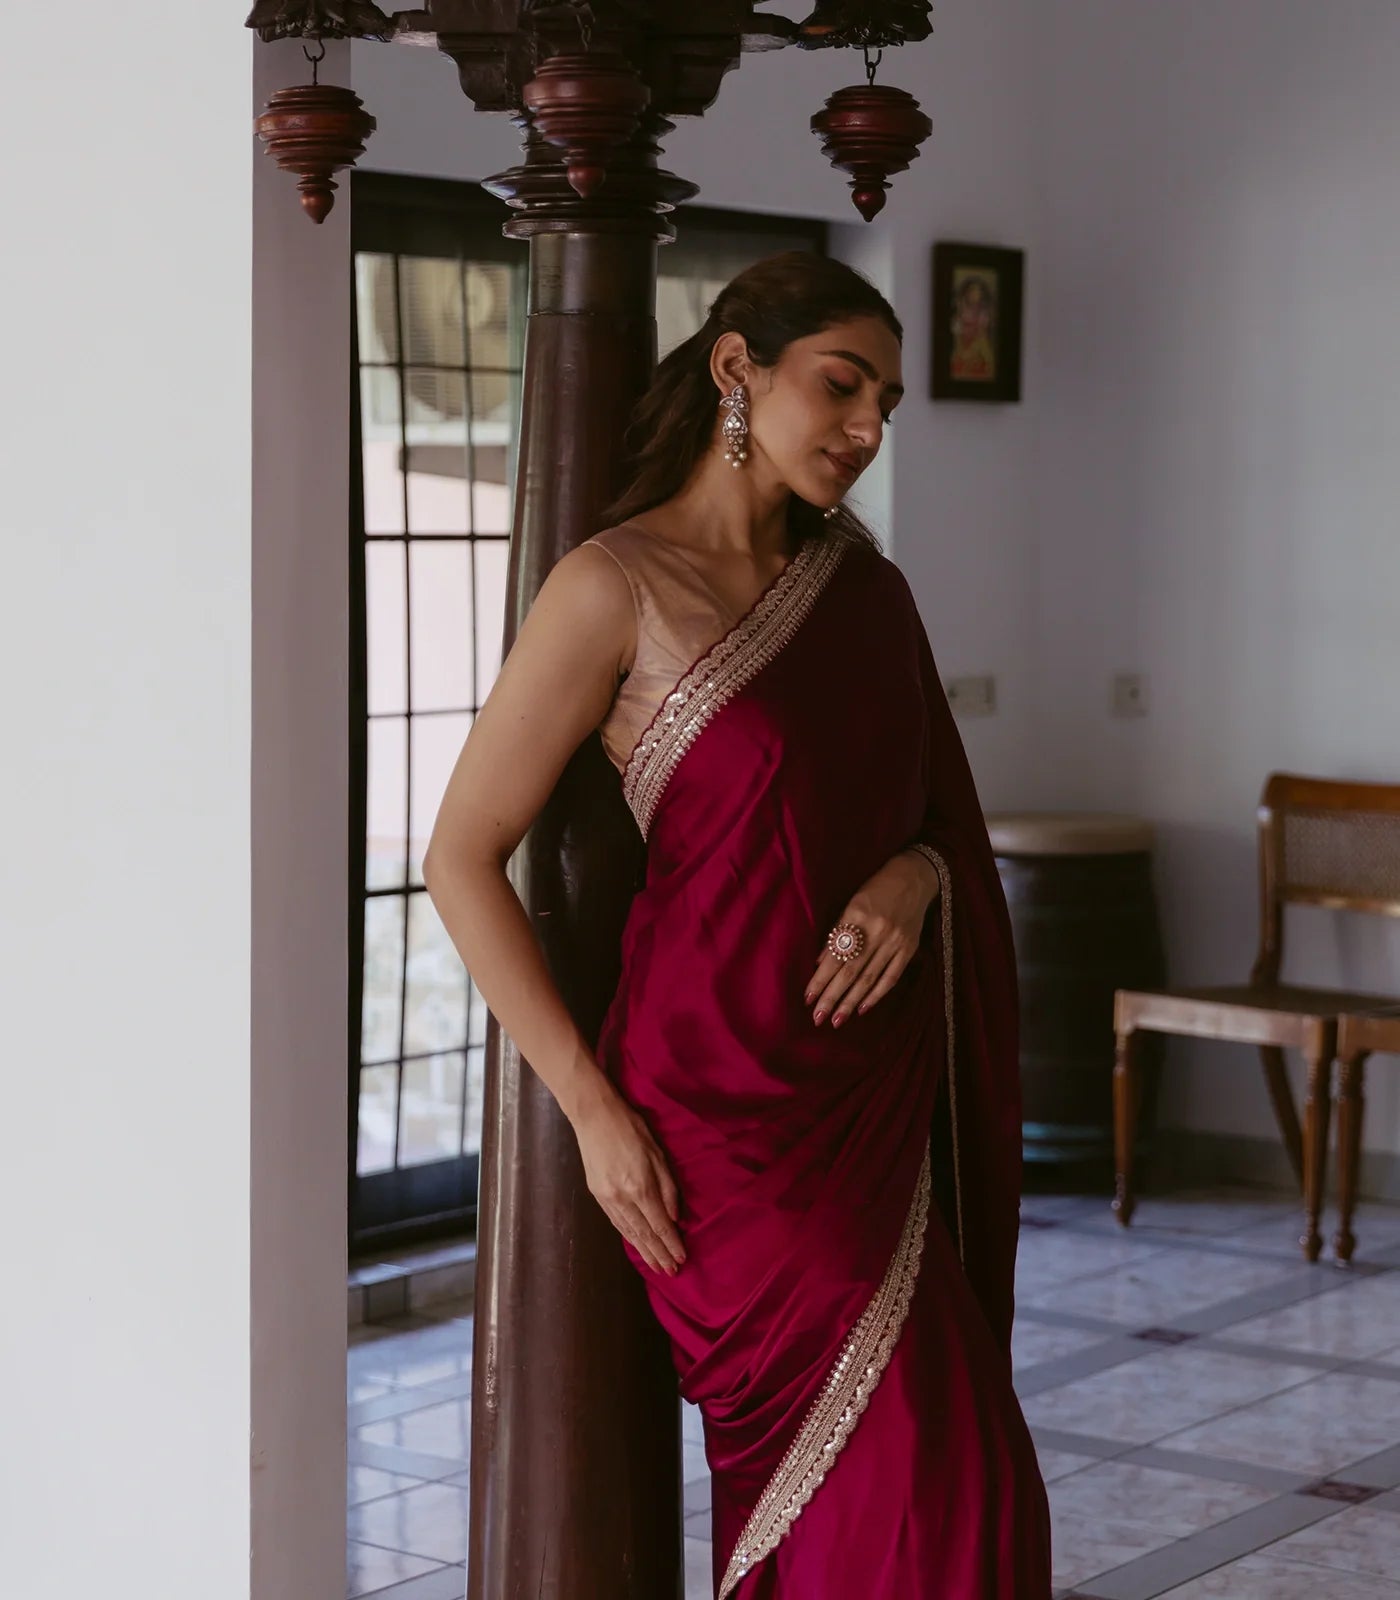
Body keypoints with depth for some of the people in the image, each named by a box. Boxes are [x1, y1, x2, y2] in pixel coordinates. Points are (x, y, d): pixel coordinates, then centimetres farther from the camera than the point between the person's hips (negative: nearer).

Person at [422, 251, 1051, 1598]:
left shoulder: (863, 588, 11)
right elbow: (462, 858, -9)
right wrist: (594, 1110, -12)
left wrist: (916, 873, -6)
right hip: (732, 1098, -6)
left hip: (877, 1090, 6)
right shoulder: (618, 585, -8)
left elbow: (933, 814, 20)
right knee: (936, 1487, -9)